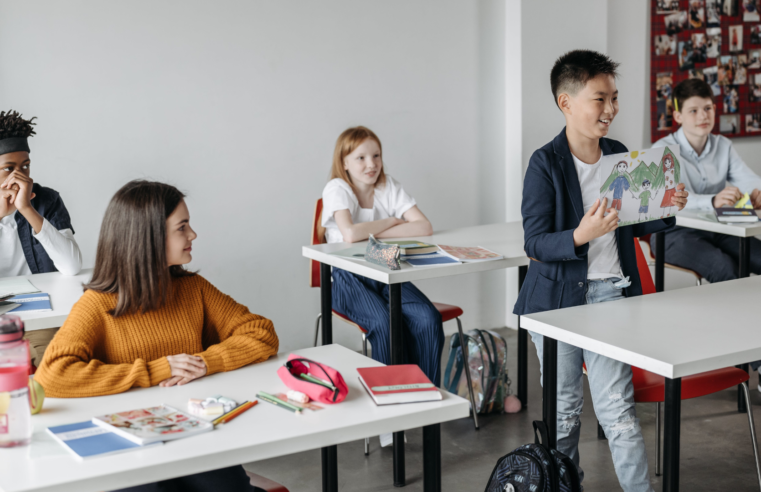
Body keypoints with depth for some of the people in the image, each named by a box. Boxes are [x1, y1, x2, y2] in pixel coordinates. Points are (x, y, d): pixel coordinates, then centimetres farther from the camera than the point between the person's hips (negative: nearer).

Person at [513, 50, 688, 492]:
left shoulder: (620, 157, 7)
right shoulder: (546, 164, -11)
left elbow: (634, 226, 17)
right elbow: (535, 244, -15)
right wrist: (581, 235, -31)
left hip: (610, 293, 3)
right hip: (559, 294, -3)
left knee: (616, 406, -3)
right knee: (564, 405, 10)